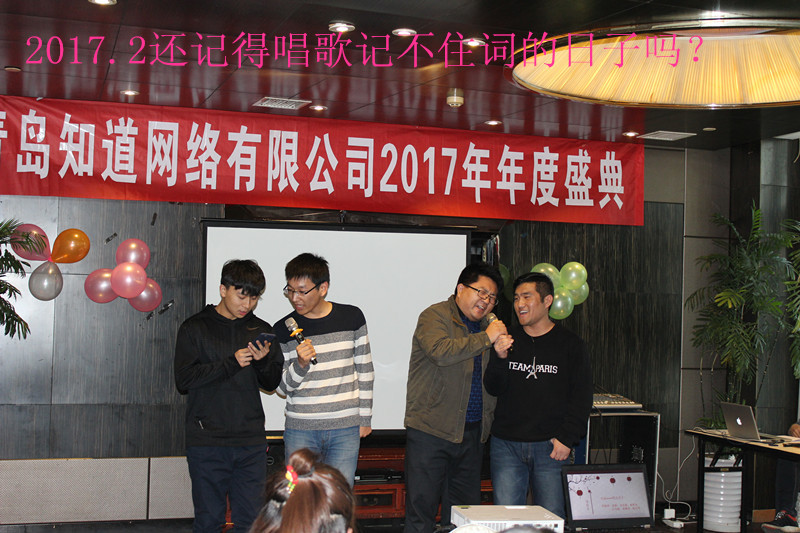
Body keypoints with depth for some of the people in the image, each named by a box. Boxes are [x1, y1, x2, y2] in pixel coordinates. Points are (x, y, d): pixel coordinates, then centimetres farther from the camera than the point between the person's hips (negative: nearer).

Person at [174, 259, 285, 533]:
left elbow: (272, 384, 12)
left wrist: (263, 361, -9)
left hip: (251, 442, 3)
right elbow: (183, 379, -8)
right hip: (207, 442, -3)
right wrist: (231, 363, -16)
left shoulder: (261, 330, 11)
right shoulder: (195, 328, 1)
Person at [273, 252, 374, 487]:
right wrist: (300, 365, -16)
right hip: (300, 431, 0)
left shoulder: (352, 317, 2)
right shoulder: (284, 329, 1)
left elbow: (365, 370, 10)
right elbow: (283, 388, 3)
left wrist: (365, 418, 9)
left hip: (345, 429, 0)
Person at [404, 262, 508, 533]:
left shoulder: (484, 326, 19)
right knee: (421, 511, -5)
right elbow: (440, 351, -25)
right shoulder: (435, 316, -4)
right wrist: (486, 338, -18)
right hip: (430, 430, -7)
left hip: (472, 433, 7)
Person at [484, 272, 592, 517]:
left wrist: (566, 438, -9)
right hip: (506, 446, 2)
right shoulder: (508, 340, 11)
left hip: (551, 449, -2)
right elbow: (493, 388, 5)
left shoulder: (571, 345, 4)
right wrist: (499, 358, -13)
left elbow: (582, 398, 1)